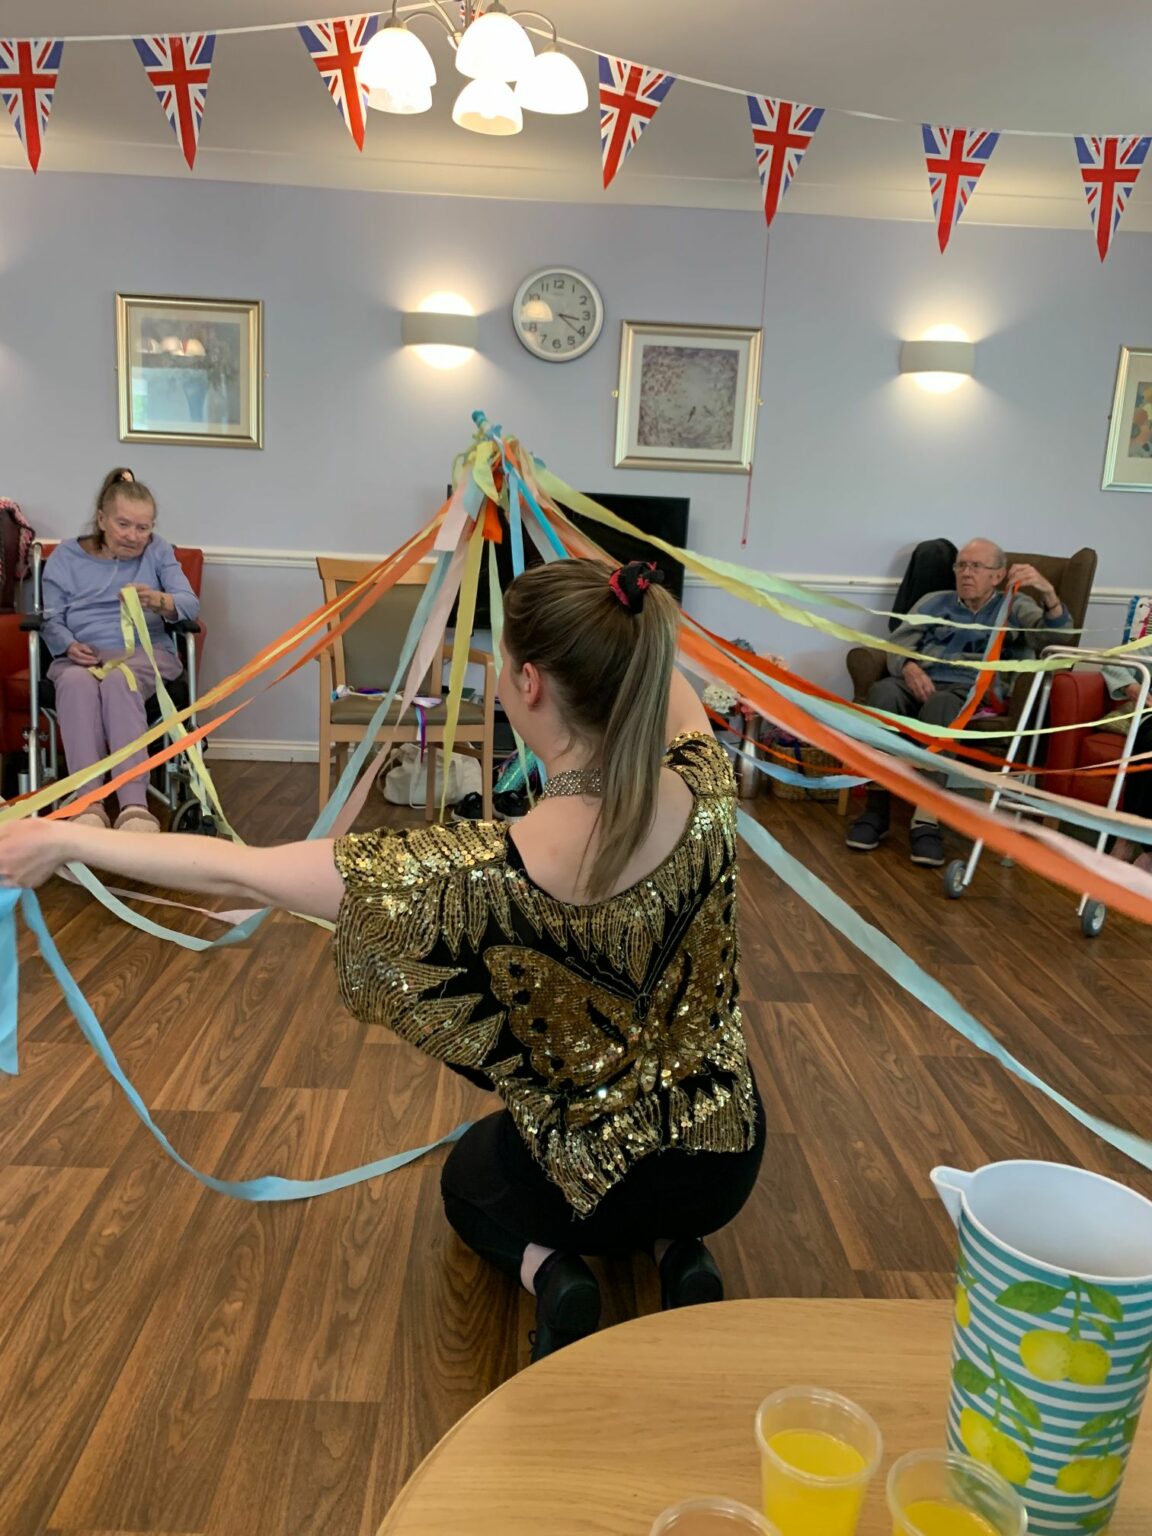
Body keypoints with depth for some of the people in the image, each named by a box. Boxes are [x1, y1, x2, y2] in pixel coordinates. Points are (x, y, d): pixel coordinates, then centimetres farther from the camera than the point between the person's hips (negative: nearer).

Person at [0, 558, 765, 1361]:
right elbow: (679, 702, 6)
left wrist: (65, 839, -13)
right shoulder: (703, 796, -22)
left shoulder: (492, 874, -34)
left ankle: (547, 1271, 5)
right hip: (730, 1155, 4)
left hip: (602, 1181, -3)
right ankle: (677, 1252, 12)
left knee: (470, 1181, 33)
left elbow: (243, 872, -25)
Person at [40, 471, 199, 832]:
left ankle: (134, 804, -48)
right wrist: (70, 646, -14)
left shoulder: (158, 550, 15)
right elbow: (52, 619, 9)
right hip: (82, 656, 1)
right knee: (76, 682, -36)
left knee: (119, 679, -38)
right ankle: (88, 803, -46)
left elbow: (191, 604, 1)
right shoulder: (65, 556, 17)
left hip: (146, 651, -1)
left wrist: (158, 601, -23)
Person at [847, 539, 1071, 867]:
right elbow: (898, 642, 15)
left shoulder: (1016, 608, 21)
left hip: (974, 690, -2)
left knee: (940, 705, -40)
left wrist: (1047, 591, -20)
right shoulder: (934, 602, 29)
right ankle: (876, 809, -30)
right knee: (883, 692, -34)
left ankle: (927, 820, -41)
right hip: (921, 683, 3)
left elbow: (1055, 635, 0)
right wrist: (908, 667, -9)